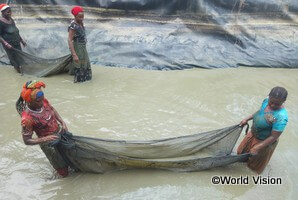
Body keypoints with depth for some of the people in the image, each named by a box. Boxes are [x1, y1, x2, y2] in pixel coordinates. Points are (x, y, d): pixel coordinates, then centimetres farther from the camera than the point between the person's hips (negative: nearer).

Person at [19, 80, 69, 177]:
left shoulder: (43, 101, -15)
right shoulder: (27, 119, -31)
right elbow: (27, 141, -21)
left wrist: (62, 122, -4)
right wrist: (45, 139, -34)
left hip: (61, 131, 6)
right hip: (49, 143, -5)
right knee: (64, 173, 5)